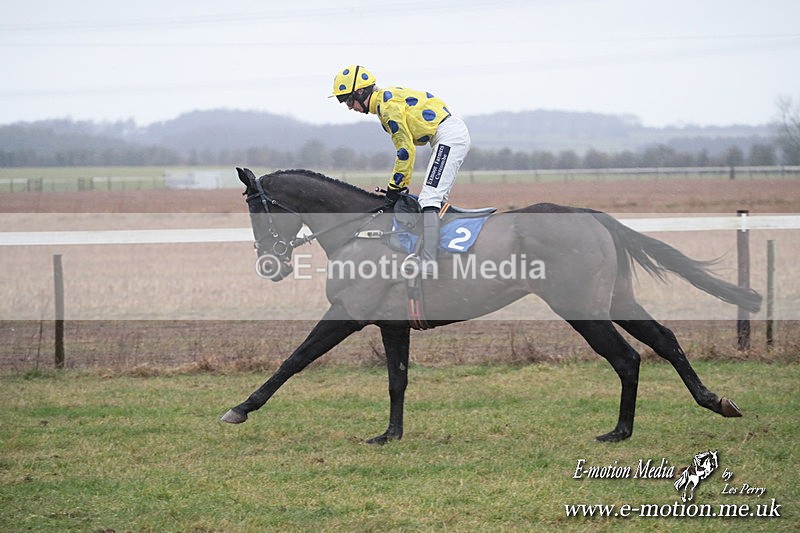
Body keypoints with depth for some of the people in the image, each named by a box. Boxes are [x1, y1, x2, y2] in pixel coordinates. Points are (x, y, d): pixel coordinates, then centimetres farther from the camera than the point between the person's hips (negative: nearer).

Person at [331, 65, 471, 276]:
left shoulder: (387, 105, -14)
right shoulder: (388, 98, 18)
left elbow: (406, 149, -16)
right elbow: (405, 146, 23)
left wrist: (396, 186, -9)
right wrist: (400, 184, 20)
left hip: (449, 136, -11)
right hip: (456, 132, 11)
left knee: (428, 199, -18)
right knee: (436, 199, 16)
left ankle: (428, 263, -25)